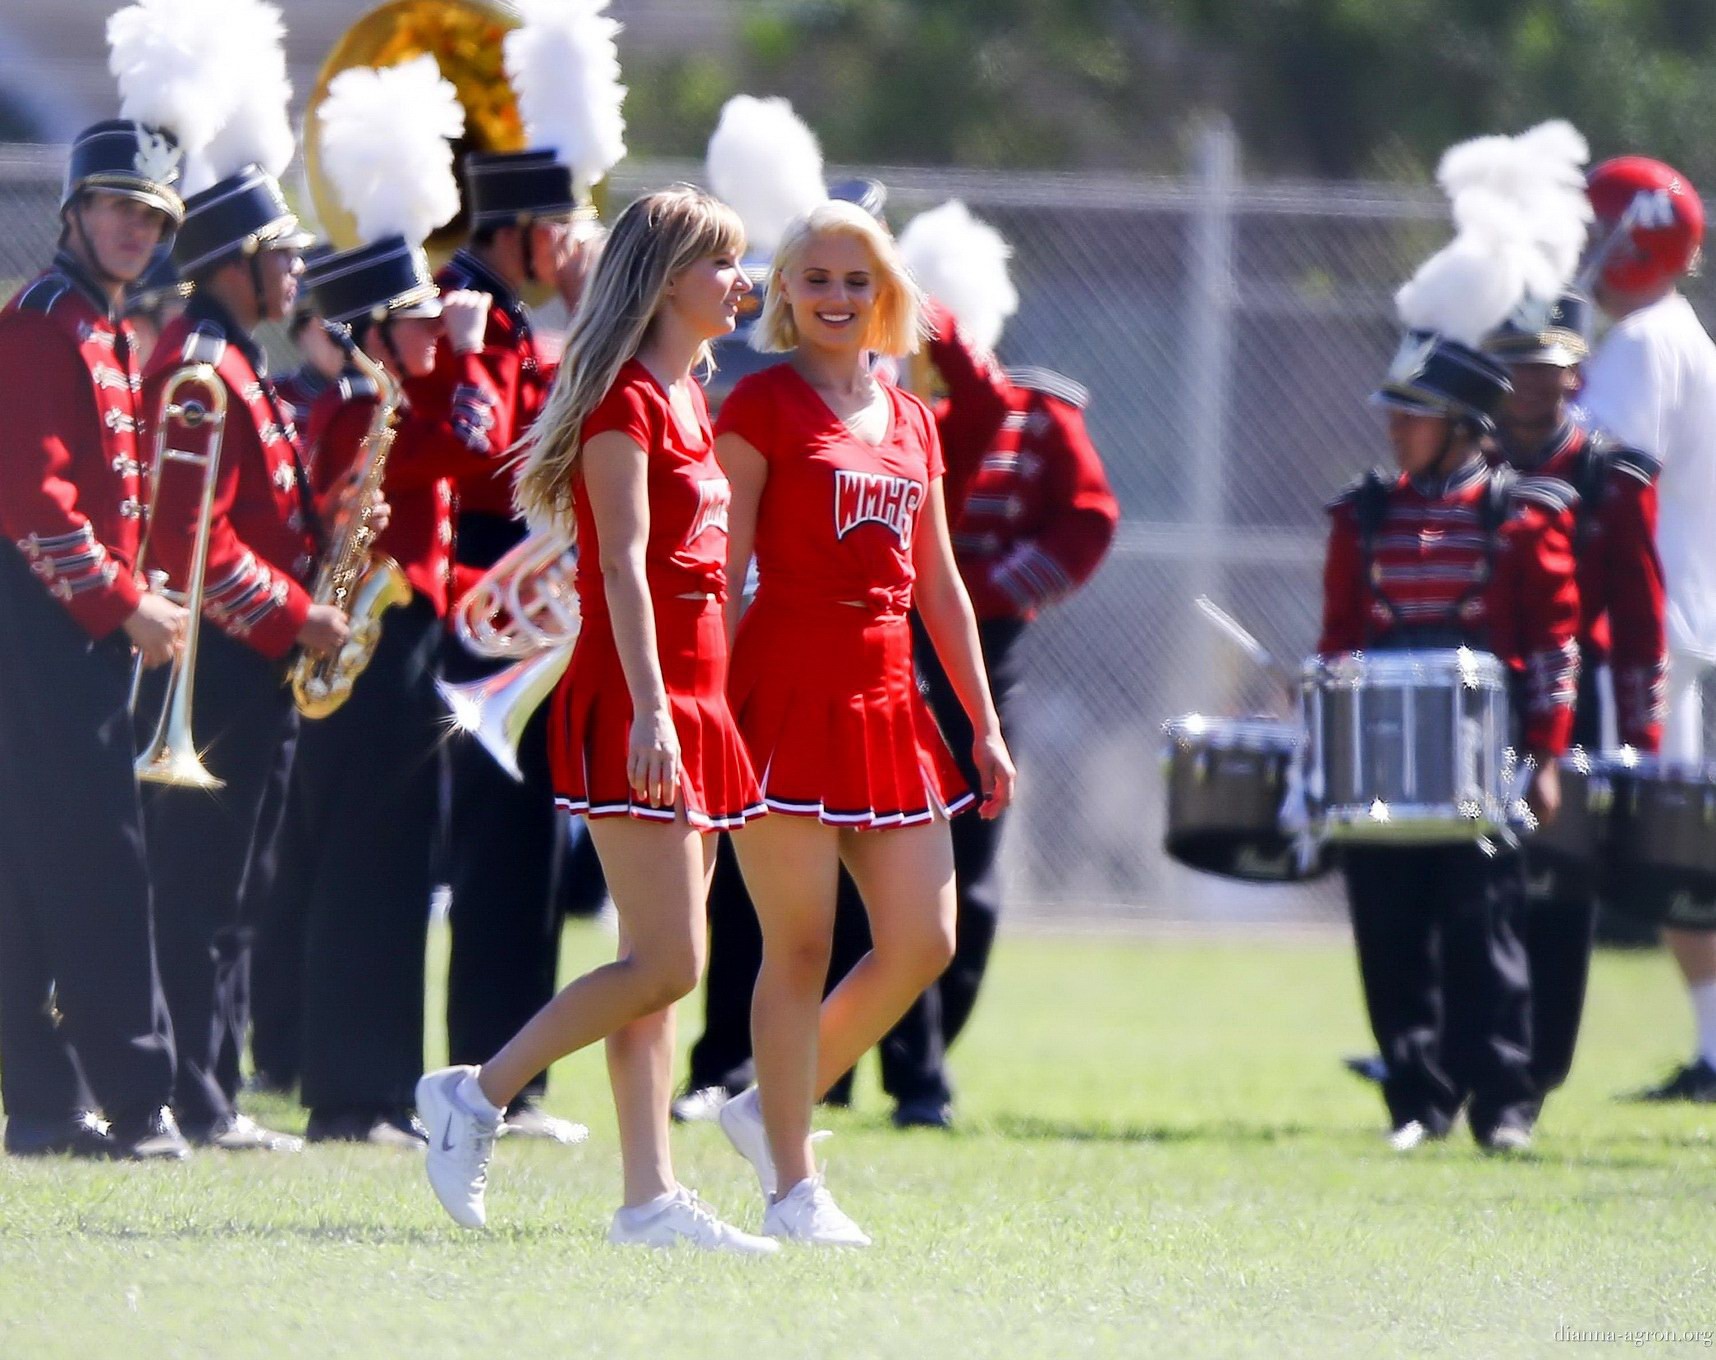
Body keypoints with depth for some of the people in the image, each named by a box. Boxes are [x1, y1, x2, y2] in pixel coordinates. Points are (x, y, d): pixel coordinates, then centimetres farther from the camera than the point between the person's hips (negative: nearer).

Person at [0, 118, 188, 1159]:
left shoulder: (108, 333, 19)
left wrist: (140, 603, 10)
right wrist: (123, 606, -17)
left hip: (93, 630, 10)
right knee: (98, 869, -9)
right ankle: (136, 1100, -9)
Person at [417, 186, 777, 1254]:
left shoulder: (689, 399, 18)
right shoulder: (626, 399, -10)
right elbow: (624, 566, -18)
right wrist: (649, 707, -25)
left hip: (693, 705, 9)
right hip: (634, 707, -9)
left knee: (660, 969, 7)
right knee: (668, 962, -12)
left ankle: (652, 1196, 7)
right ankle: (478, 1094, -2)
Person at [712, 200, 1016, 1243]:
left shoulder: (911, 422, 15)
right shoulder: (763, 405, -2)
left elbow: (940, 586, 18)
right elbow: (723, 567, -7)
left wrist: (985, 723, 15)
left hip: (887, 695, 7)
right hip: (791, 686, -6)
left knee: (925, 942, 1)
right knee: (802, 942, -5)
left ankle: (772, 1107, 19)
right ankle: (793, 1185, 1)